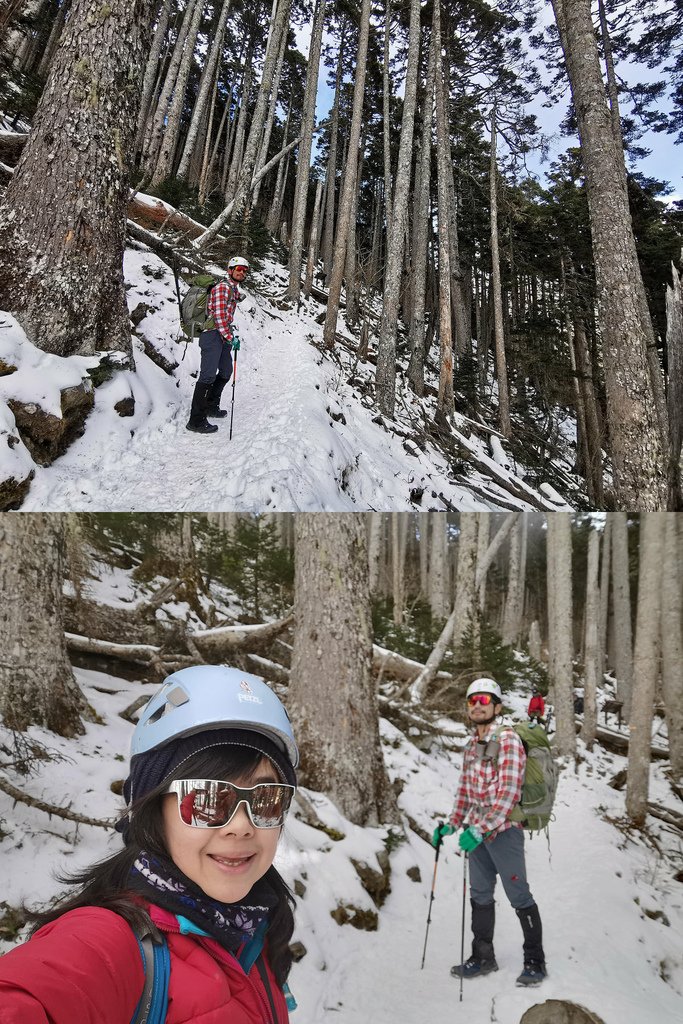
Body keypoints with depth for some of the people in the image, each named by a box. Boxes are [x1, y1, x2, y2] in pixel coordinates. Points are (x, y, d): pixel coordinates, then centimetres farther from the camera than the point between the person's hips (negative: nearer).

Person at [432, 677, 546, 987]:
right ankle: (483, 957, 28)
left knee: (519, 897, 4)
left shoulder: (508, 740, -14)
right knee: (480, 895, 15)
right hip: (476, 831, 7)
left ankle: (535, 961, 20)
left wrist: (480, 830, -25)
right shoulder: (471, 745, 10)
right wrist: (451, 825, 10)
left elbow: (508, 792, -21)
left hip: (503, 830, -7)